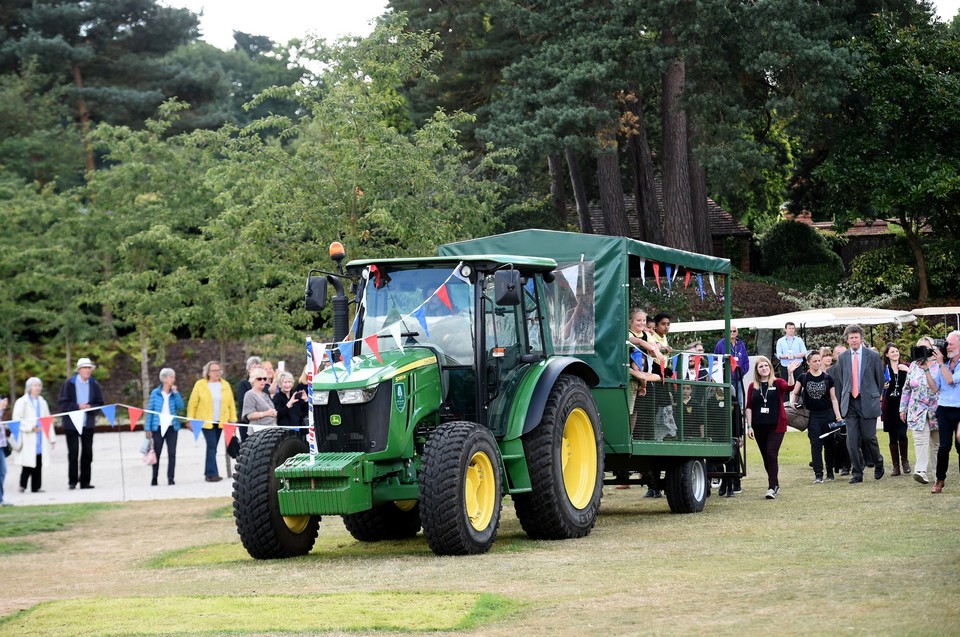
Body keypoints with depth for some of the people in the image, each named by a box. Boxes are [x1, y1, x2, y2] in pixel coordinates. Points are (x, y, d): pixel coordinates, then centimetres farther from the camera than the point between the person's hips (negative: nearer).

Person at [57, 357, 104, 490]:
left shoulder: (94, 385, 5)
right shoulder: (69, 383, -4)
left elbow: (100, 404, 7)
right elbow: (62, 403, -7)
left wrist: (90, 407, -13)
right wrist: (77, 406, -18)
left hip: (88, 423, 3)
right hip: (71, 423, -3)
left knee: (87, 453, 4)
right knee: (73, 453, -4)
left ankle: (85, 481, 11)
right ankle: (72, 481, 3)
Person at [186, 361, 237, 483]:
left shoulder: (225, 385, 8)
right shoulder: (200, 385, -1)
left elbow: (231, 404, 7)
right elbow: (192, 404, 0)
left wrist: (233, 420, 2)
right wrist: (191, 421, -3)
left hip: (220, 422, 3)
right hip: (206, 421, -3)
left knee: (212, 447, 8)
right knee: (211, 446, -12)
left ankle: (208, 473, 17)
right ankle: (212, 474, -14)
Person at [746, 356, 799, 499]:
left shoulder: (777, 383, 0)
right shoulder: (753, 386, 6)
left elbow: (789, 387, -20)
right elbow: (749, 407, 6)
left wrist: (790, 373, -35)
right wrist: (749, 426, -1)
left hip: (776, 426, -3)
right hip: (759, 427, 4)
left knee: (772, 455, -14)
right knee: (766, 457, 10)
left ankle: (772, 488, -14)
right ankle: (775, 485, 26)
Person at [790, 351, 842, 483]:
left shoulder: (827, 378, 2)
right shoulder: (804, 377, 2)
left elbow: (833, 398, 5)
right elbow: (794, 392, 8)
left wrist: (838, 416, -2)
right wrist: (792, 402, -14)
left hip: (828, 414, 1)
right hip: (813, 416, -1)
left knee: (829, 444, 6)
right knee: (816, 444, -6)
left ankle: (830, 472, 18)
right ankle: (818, 474, -5)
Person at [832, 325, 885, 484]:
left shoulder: (873, 356, -2)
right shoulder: (842, 357, 7)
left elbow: (880, 379, 6)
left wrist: (875, 396, 11)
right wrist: (844, 397, 11)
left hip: (868, 402, -3)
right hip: (849, 403, 3)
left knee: (868, 437, -3)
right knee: (852, 440, -1)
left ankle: (878, 463, 25)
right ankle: (857, 473, 6)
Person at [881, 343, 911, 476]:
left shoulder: (905, 367, 7)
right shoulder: (883, 369, 7)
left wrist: (908, 371, -13)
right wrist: (883, 387, -9)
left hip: (903, 404, -1)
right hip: (890, 406, 1)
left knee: (902, 434, -14)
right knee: (893, 437, 4)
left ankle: (904, 460, 7)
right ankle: (895, 465, 10)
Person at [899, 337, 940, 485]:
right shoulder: (913, 366, 10)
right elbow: (907, 388, 15)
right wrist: (903, 408, 13)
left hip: (936, 410, -1)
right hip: (918, 410, 1)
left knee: (937, 442, 6)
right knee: (920, 440, -13)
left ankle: (939, 472, 14)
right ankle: (921, 471, -23)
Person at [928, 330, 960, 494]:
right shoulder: (943, 363, 10)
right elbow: (934, 387, 7)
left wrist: (940, 363, -11)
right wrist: (926, 370, -2)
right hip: (944, 411, 3)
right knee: (944, 446, -5)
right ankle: (940, 480, 5)